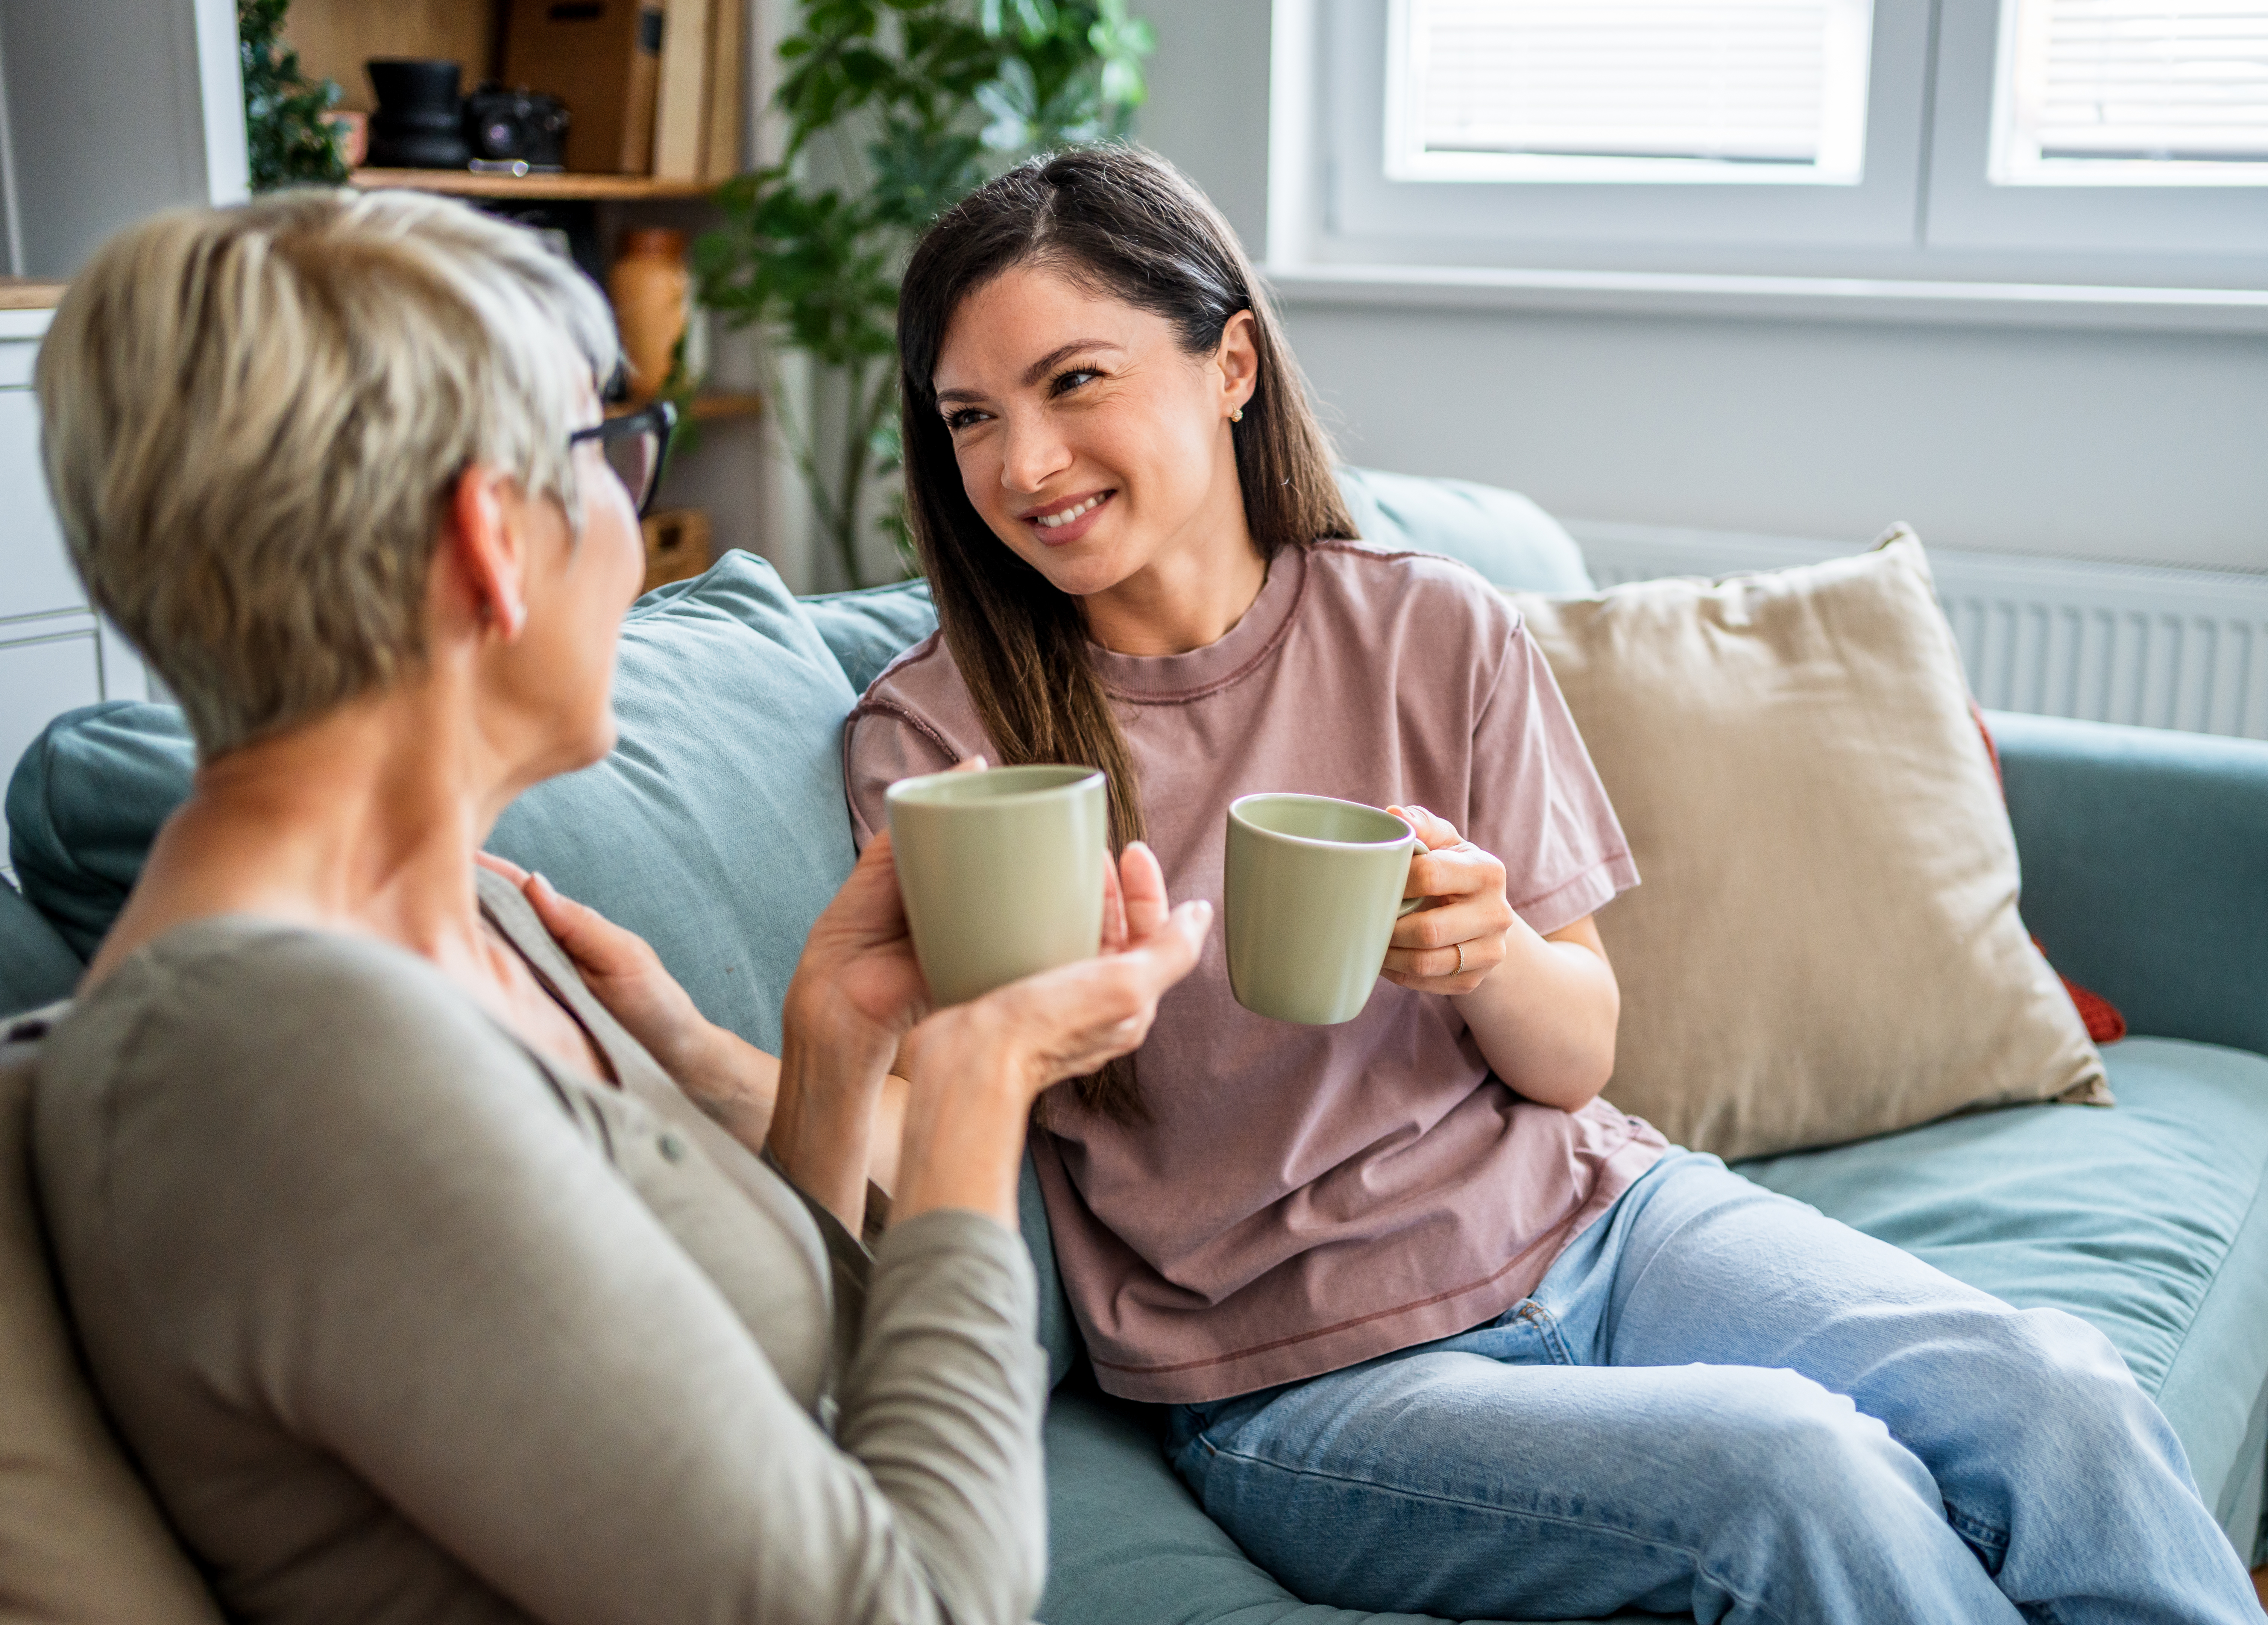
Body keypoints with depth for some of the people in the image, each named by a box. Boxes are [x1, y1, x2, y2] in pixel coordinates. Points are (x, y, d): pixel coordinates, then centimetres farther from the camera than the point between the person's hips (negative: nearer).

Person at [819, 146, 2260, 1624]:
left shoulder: (1436, 635, 1)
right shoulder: (933, 735, -5)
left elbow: (1577, 1057, 4)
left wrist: (1491, 953, -19)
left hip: (1585, 1216, 3)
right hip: (1298, 1376, -3)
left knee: (2057, 1401, -21)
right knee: (1797, 1471, -28)